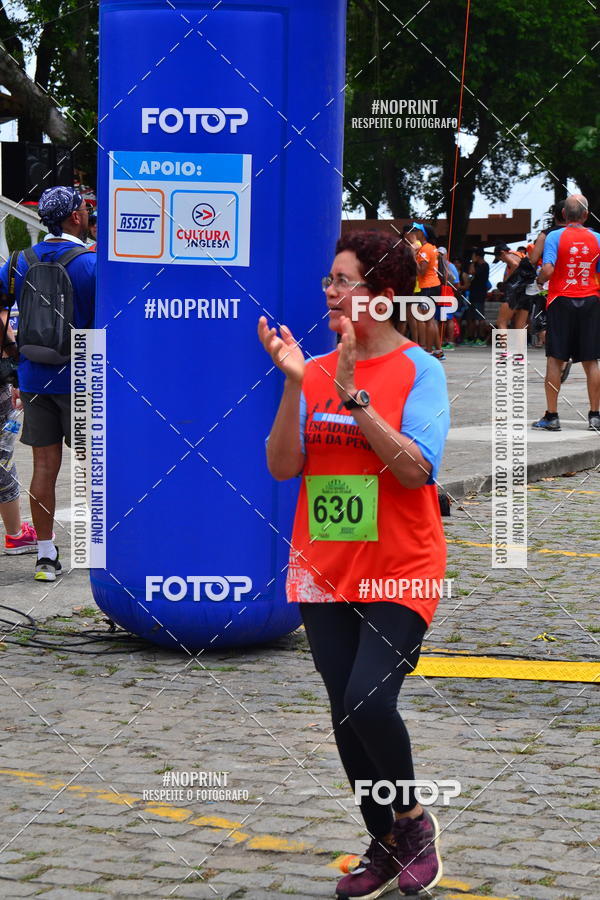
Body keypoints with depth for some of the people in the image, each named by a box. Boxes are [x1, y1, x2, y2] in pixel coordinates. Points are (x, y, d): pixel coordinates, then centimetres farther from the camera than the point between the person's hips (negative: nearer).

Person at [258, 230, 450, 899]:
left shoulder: (419, 370, -8)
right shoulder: (314, 370, 5)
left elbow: (416, 469, -19)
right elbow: (283, 467, -3)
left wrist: (354, 398, -25)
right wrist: (294, 384, -15)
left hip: (398, 572, -5)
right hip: (326, 569, 5)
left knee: (370, 702, -17)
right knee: (346, 714, 7)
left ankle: (414, 818, 10)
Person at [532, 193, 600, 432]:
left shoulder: (555, 236, -8)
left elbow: (547, 270, -18)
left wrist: (539, 280, 2)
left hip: (561, 301, -2)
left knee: (555, 359, 2)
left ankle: (551, 416, 1)